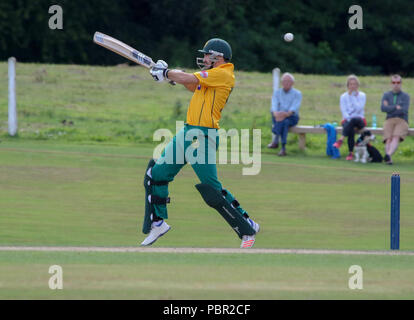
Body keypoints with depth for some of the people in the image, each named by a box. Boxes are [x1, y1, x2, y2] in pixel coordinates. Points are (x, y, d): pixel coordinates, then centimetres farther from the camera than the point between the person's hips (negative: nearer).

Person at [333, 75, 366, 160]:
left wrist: (353, 97, -11)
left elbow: (359, 109, -10)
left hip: (359, 120, -1)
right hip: (347, 120, 1)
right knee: (351, 130, -36)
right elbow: (344, 111, -3)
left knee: (354, 120, -40)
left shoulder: (362, 95, 5)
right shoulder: (344, 96, 6)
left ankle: (341, 140, -49)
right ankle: (351, 153, -42)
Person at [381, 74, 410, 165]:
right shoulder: (386, 95, 18)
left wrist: (389, 108, -2)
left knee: (396, 137, -31)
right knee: (388, 139, -25)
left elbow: (404, 110, -7)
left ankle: (388, 155, -56)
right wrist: (396, 107, -7)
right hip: (389, 121, 3)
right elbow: (383, 108, 0)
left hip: (402, 121, -3)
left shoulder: (405, 96, 11)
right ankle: (388, 160, -42)